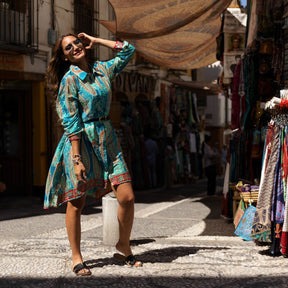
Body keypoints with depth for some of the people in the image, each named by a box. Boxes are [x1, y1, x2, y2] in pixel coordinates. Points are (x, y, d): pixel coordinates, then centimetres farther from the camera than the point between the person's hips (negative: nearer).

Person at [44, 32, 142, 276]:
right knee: (76, 203, 1)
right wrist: (77, 159, -17)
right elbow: (72, 123, -12)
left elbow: (128, 50, 21)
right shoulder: (69, 80, -7)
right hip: (81, 142, -5)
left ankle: (124, 245, 20)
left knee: (127, 198, -2)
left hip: (107, 139, 5)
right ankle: (76, 257, 14)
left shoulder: (102, 70, 9)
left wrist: (95, 40, 13)